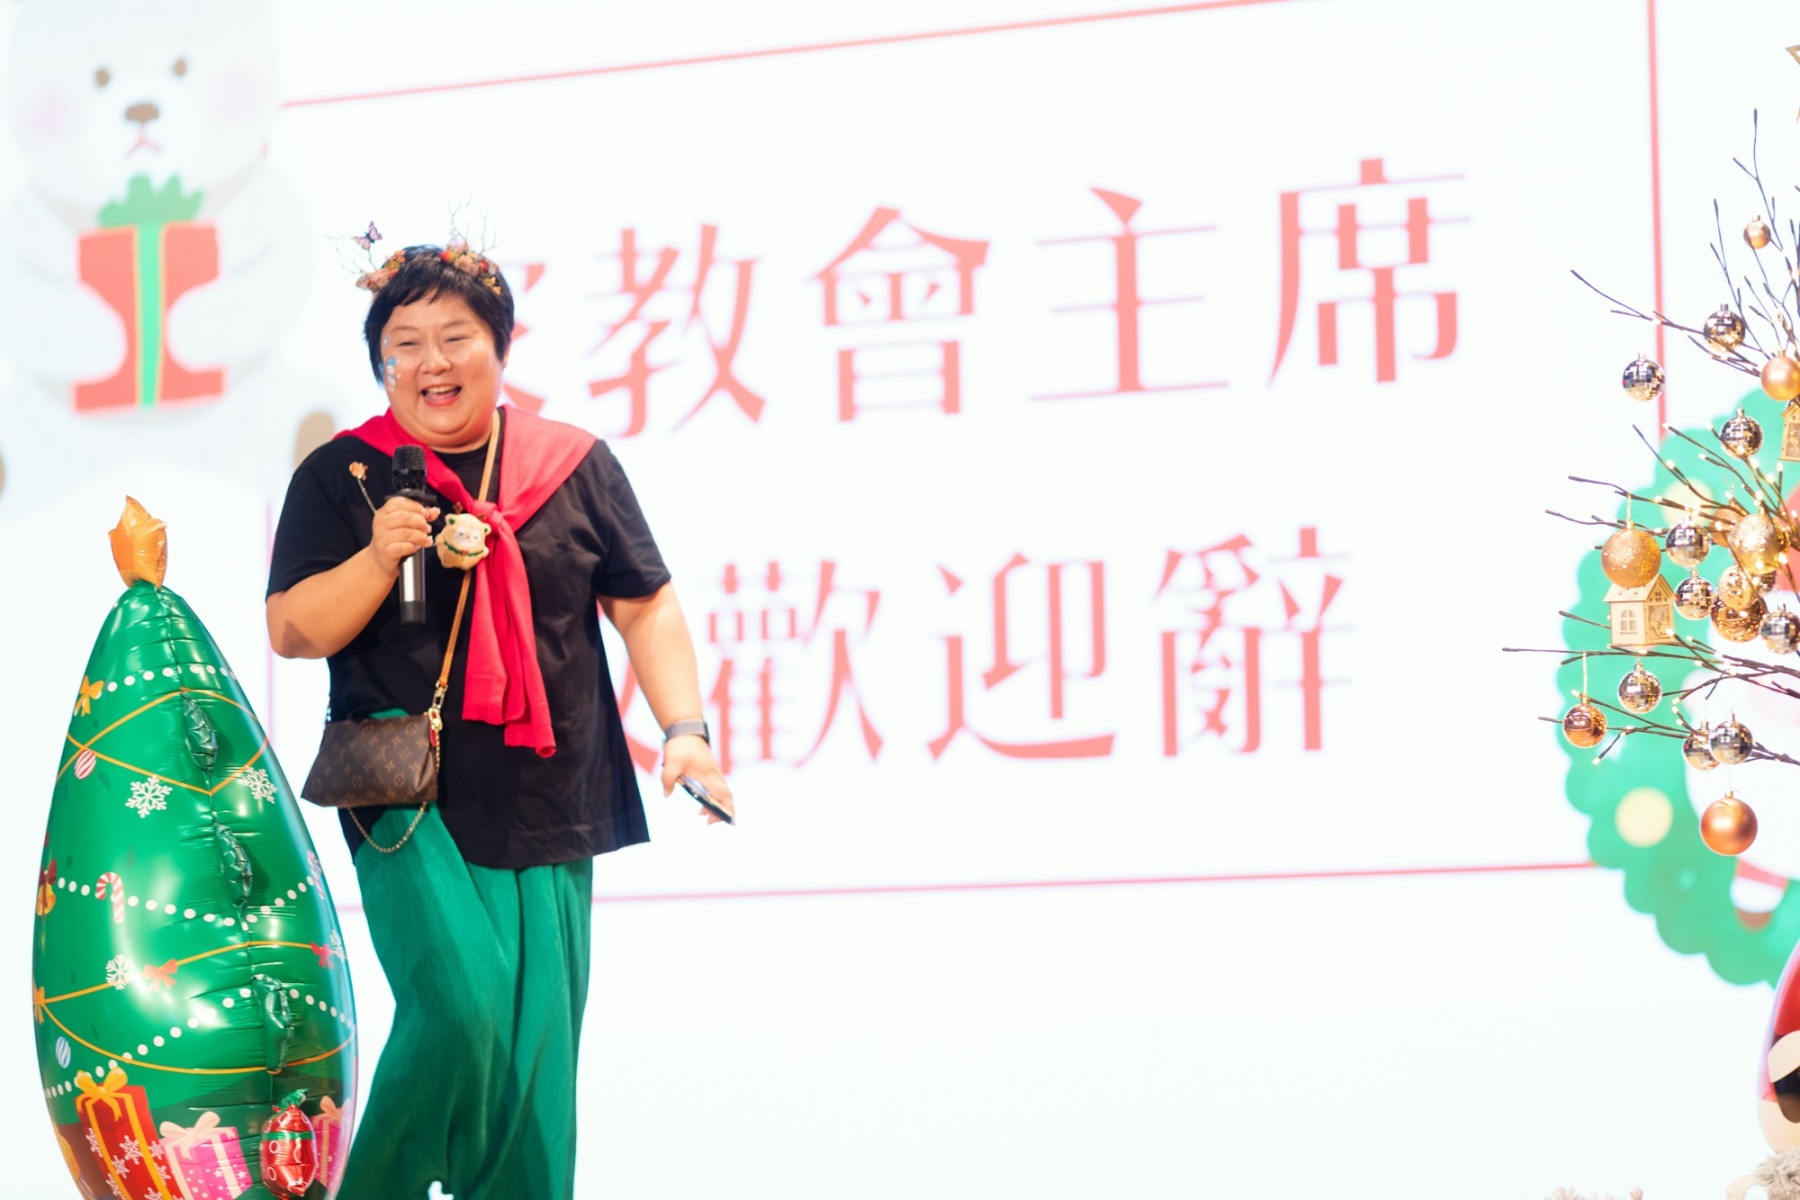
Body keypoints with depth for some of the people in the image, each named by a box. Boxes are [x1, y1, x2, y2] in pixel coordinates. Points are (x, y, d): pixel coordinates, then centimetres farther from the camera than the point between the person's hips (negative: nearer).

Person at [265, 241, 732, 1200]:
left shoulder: (575, 466, 9)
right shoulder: (341, 478, 3)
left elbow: (646, 608, 12)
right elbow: (292, 632, -1)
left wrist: (683, 730, -1)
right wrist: (379, 557, -17)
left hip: (548, 813, 3)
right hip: (410, 807, -3)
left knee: (538, 1065, 3)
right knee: (459, 1013, -20)